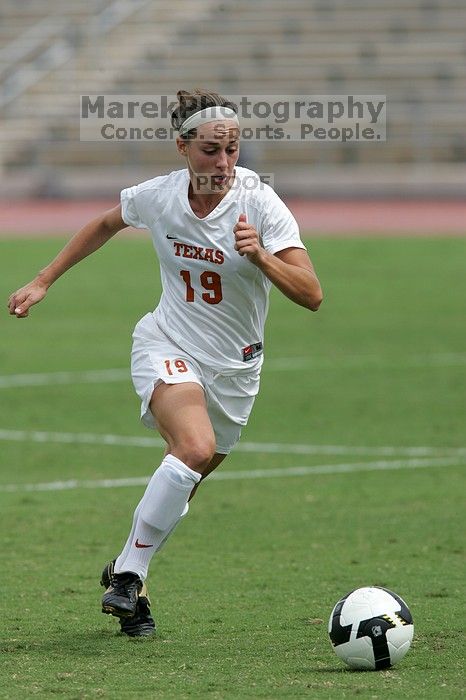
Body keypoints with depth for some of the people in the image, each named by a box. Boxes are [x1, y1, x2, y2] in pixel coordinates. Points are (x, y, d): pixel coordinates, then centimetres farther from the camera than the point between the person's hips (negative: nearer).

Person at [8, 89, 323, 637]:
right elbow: (106, 225, 13)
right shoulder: (157, 196, -11)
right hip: (167, 347, -2)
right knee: (196, 448, -30)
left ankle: (124, 571, 39)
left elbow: (311, 295, -24)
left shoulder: (261, 205, -18)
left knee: (182, 488, 12)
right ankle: (129, 575, -18)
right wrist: (44, 281, 14)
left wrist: (260, 256, -40)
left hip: (234, 368, 2)